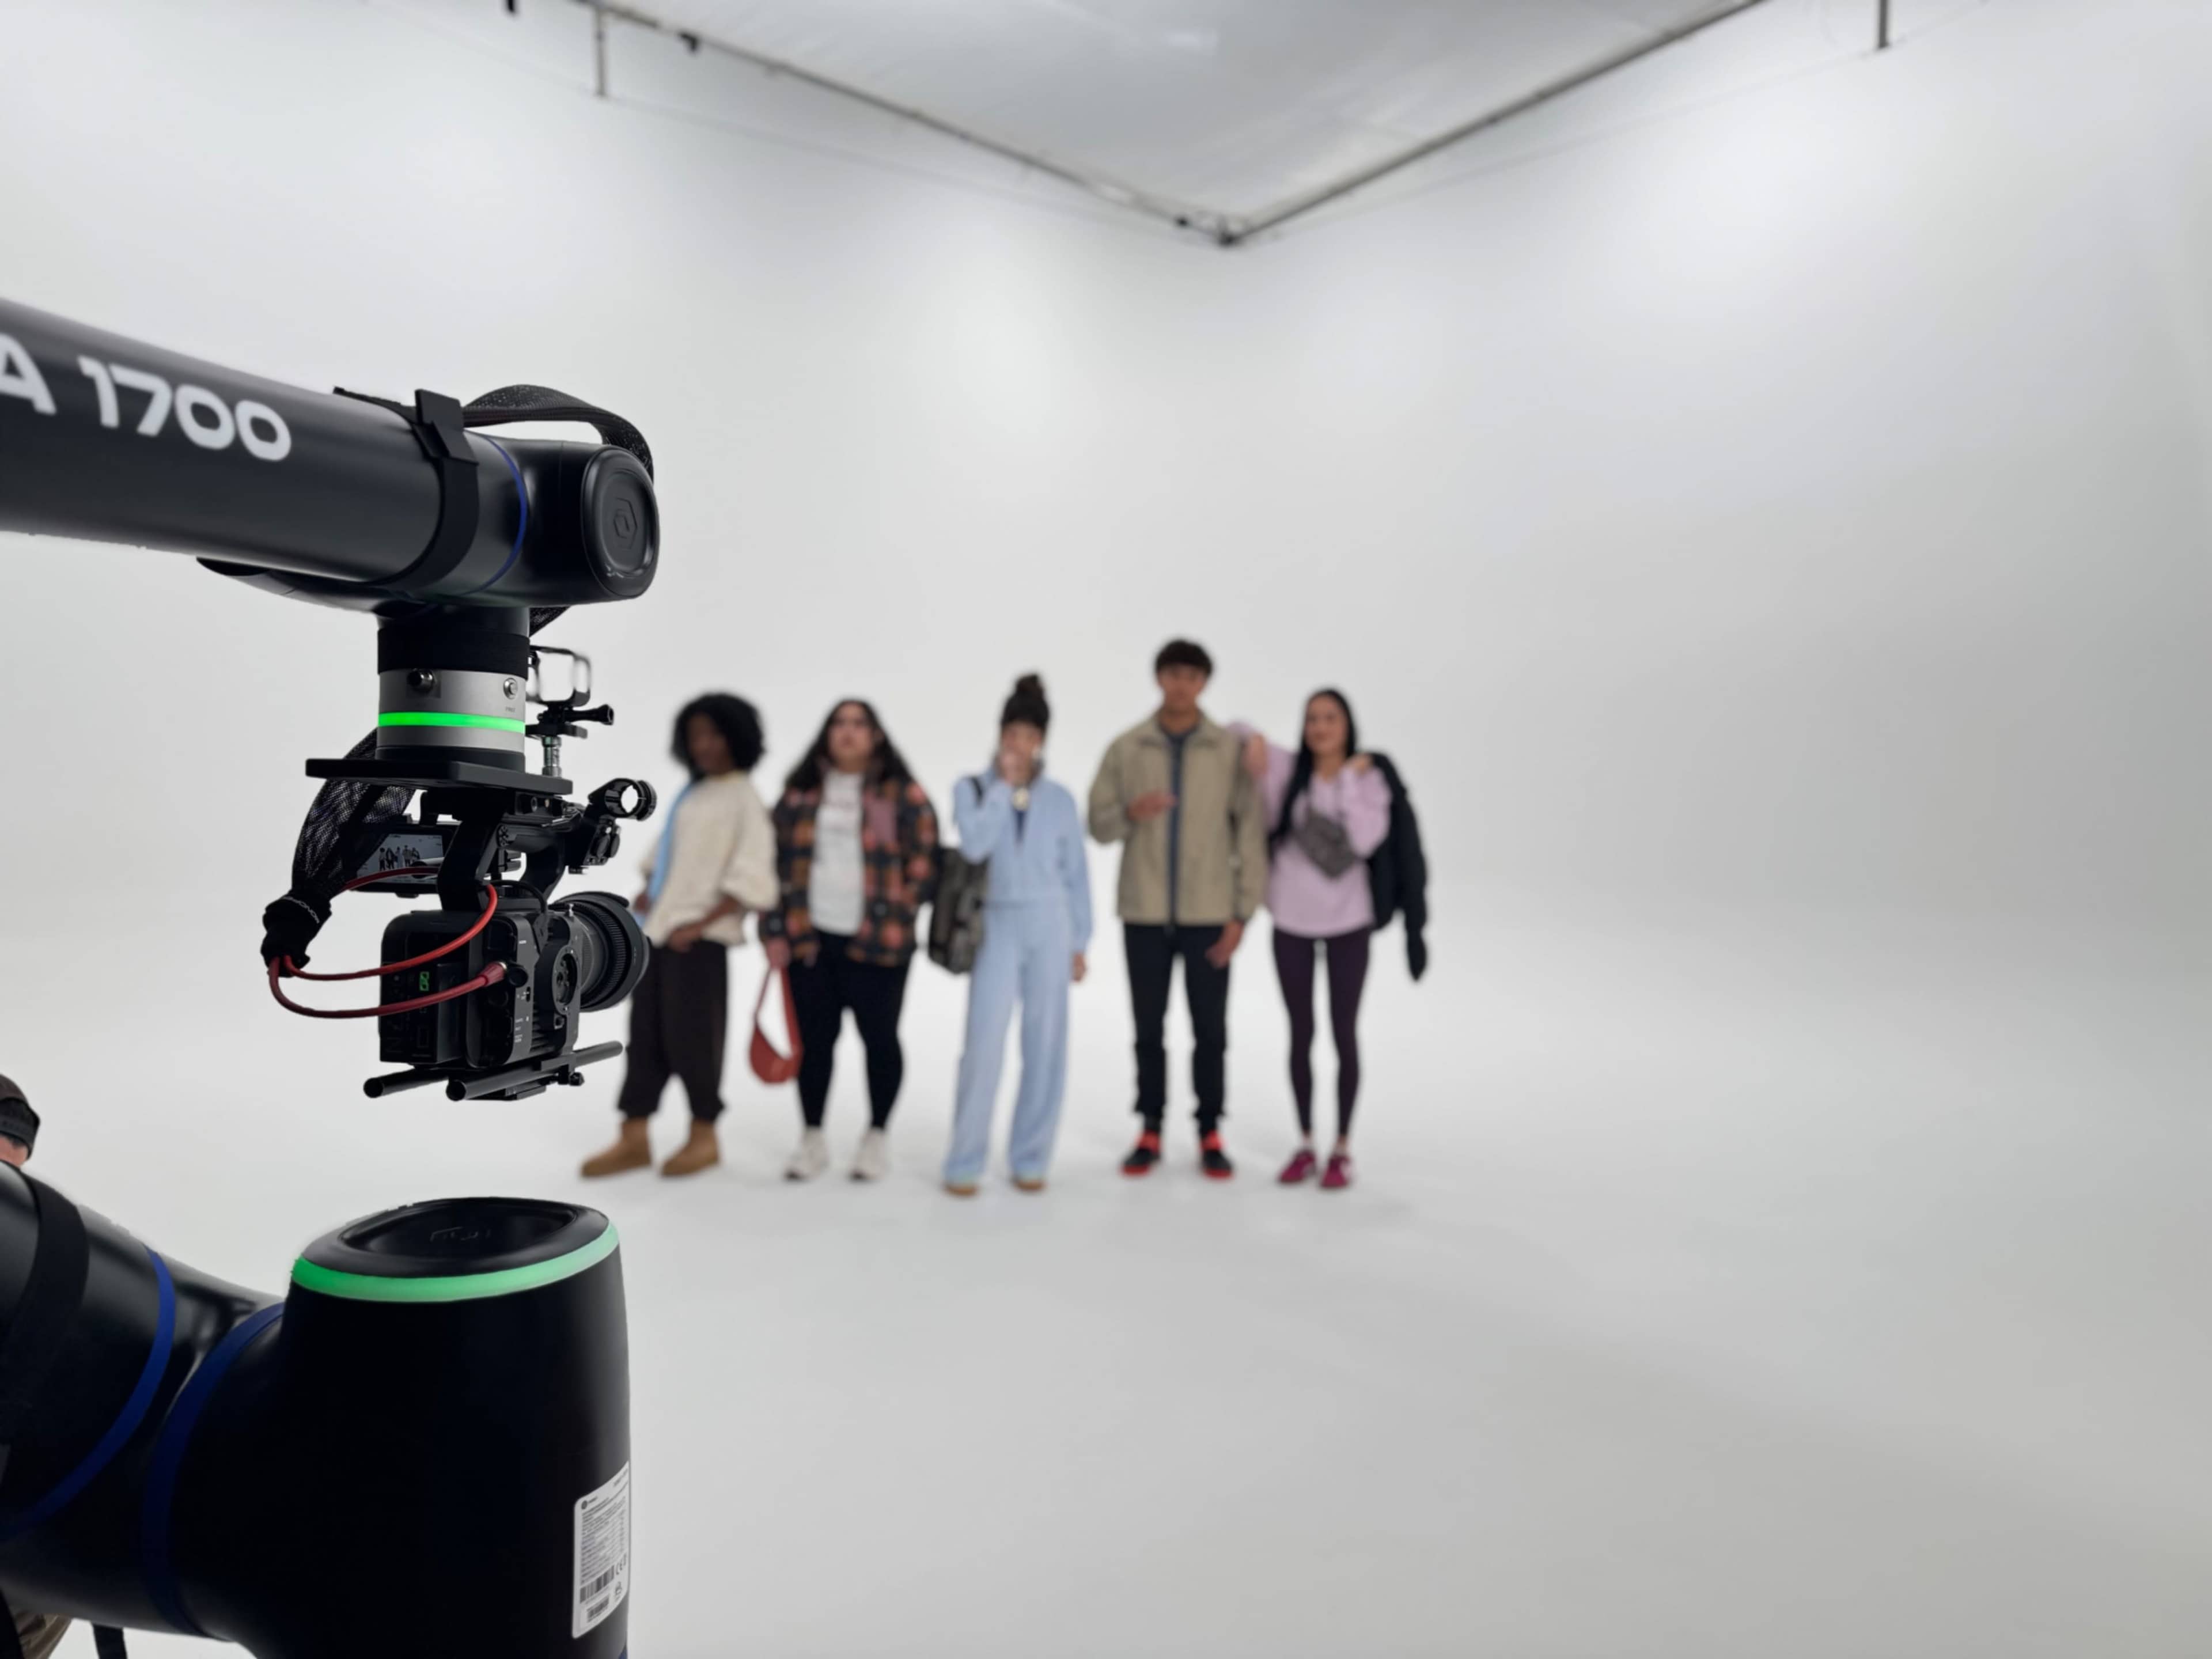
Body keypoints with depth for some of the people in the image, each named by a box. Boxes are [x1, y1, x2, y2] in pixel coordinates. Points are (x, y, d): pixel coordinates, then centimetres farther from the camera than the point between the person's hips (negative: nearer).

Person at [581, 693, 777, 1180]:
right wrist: (647, 891, 6)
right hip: (657, 927, 7)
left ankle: (704, 1137, 16)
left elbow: (751, 877, -15)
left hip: (699, 935, -7)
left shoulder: (744, 798, -8)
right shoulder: (693, 791, 15)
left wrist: (701, 923, -18)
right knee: (645, 1031, 9)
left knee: (689, 1036, -1)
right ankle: (634, 1138, 17)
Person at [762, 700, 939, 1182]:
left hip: (876, 944, -3)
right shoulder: (800, 793, 10)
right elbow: (776, 861, 10)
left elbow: (923, 862, -2)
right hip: (810, 939, 3)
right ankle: (812, 1140, 23)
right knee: (814, 1039, 9)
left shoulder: (902, 795, 1)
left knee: (880, 1037, 6)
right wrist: (776, 930, 4)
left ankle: (877, 1138, 22)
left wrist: (896, 921, -9)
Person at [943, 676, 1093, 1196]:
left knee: (1046, 1046, 5)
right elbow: (974, 844, -17)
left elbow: (1077, 874, 10)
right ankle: (964, 1163, 6)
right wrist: (1004, 785, -10)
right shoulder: (973, 788, 2)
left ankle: (1030, 1158, 17)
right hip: (998, 927, -2)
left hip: (1051, 927, 2)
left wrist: (1080, 943, 7)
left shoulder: (1060, 798, 7)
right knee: (984, 1045, -7)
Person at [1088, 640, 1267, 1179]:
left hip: (1209, 914, -1)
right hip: (1144, 913, 1)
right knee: (1149, 1028, 10)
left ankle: (1210, 1135, 20)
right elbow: (1099, 823, 3)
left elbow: (1251, 832, -2)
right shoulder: (1126, 748, 2)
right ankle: (1150, 1132, 22)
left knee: (1210, 1030, 6)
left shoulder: (1230, 750, -2)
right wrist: (1130, 813, -20)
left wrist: (1242, 912, -7)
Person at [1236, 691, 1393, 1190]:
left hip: (1348, 923, -1)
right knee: (1301, 1033, 10)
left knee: (1344, 1033, 6)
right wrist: (1254, 739, -10)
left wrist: (1350, 781, -16)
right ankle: (1305, 1144, 21)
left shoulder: (1370, 782, -3)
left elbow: (1365, 840, -19)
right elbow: (1235, 732, 10)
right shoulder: (1286, 770, -1)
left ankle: (1342, 1148, 17)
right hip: (1291, 923, 1)